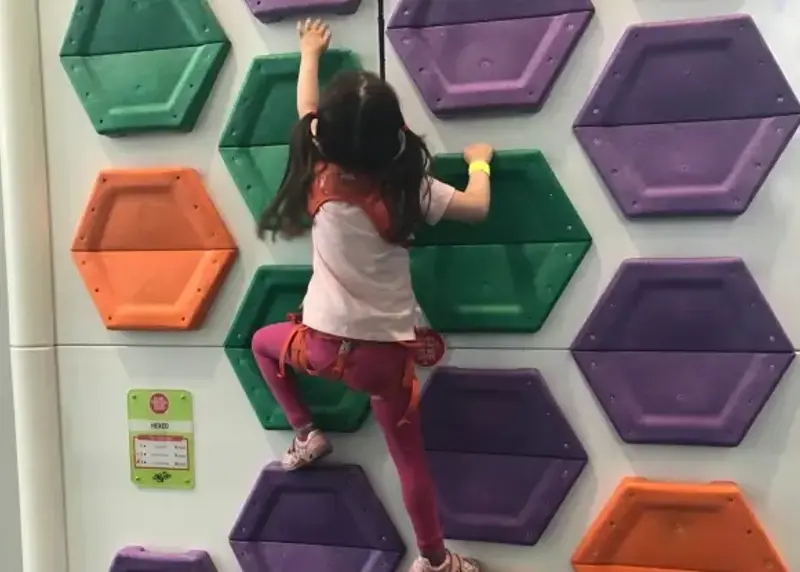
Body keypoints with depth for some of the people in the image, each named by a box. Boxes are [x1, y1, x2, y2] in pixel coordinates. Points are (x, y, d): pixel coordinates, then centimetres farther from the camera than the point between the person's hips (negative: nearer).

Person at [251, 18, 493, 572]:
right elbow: (477, 207, 4)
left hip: (323, 343, 1)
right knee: (410, 456, 15)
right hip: (387, 351, 0)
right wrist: (479, 162, 24)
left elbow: (305, 112, 11)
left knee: (264, 342, 33)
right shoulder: (408, 188, -12)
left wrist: (310, 54, 27)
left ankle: (306, 435, 29)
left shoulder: (319, 178, -9)